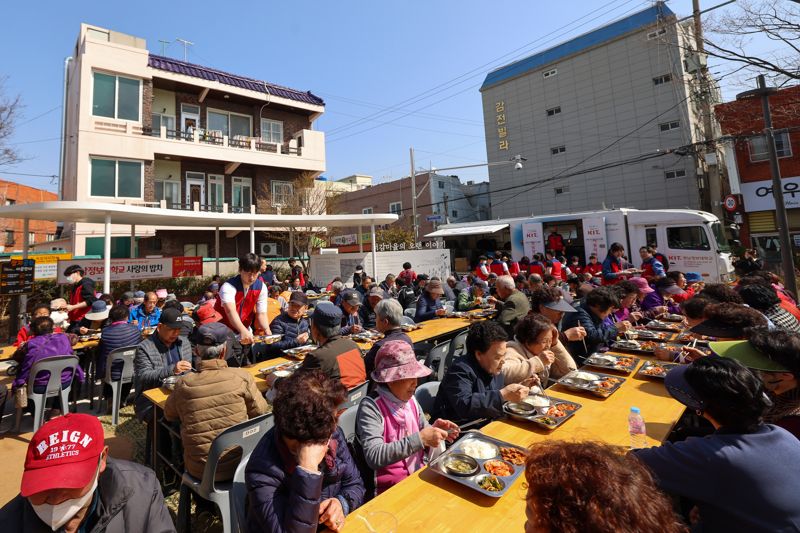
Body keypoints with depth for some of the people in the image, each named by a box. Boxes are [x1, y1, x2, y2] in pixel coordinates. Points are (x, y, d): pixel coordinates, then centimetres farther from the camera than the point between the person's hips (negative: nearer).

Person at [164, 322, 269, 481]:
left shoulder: (184, 384, -14)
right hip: (238, 465, -1)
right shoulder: (242, 377, -18)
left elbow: (169, 415, 8)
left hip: (199, 471, 2)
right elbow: (261, 411, -4)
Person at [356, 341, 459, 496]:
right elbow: (374, 457, -27)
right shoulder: (371, 406, -19)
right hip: (391, 487, -6)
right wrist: (420, 439, -30)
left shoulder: (410, 399, 0)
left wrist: (434, 430, -8)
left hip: (420, 473, 6)